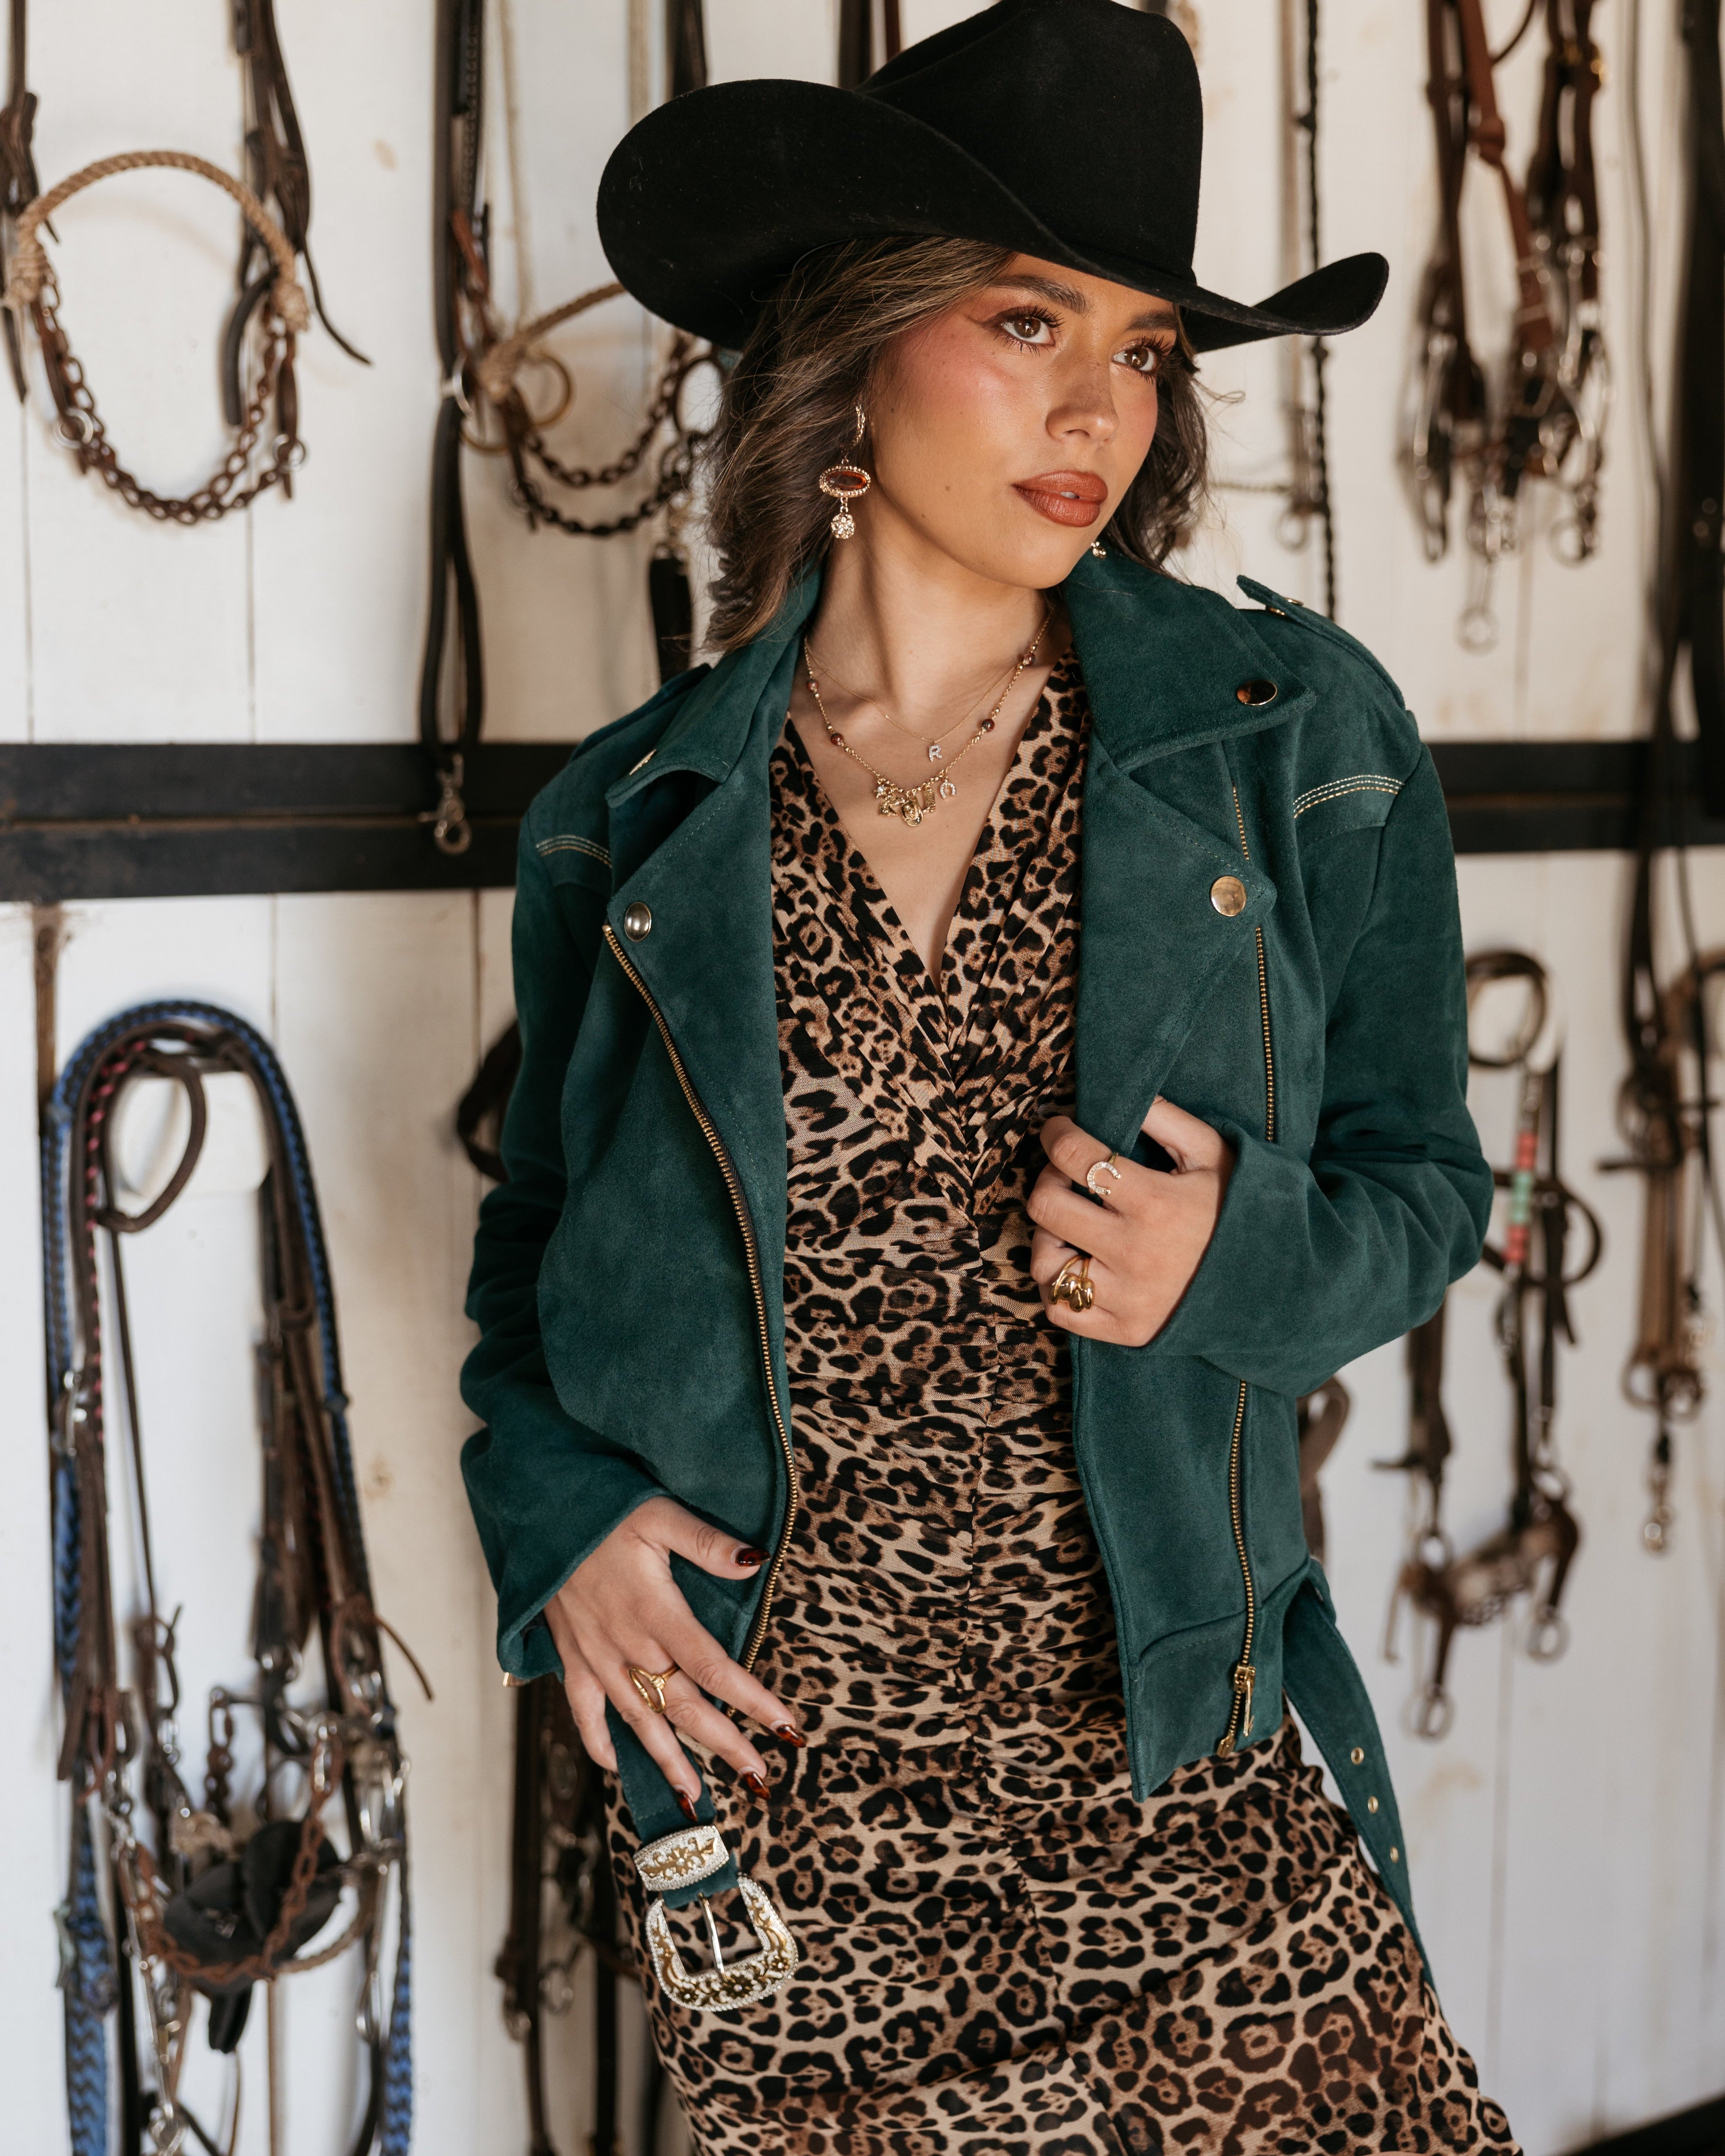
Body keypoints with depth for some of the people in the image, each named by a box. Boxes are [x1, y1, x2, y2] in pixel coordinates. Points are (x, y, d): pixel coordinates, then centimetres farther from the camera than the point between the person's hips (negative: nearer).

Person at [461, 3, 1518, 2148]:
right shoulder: (631, 825, 2)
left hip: (1185, 1773, 0)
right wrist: (556, 1516, -3)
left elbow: (1419, 1180, 7)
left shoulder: (1298, 738, -1)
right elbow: (537, 1242, 14)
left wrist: (1237, 1260, -14)